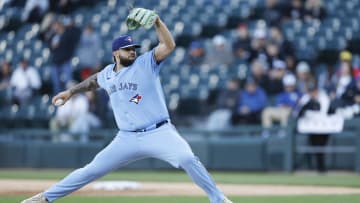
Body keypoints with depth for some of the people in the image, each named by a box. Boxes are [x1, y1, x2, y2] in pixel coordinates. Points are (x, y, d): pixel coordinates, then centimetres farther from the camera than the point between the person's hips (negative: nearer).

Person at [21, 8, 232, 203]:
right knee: (91, 170, 5)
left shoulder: (146, 63, -4)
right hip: (127, 139, 4)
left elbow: (169, 45, -19)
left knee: (187, 158, -29)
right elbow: (94, 80, 36)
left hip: (159, 133, -4)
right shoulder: (108, 73, 11)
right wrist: (71, 91, 36)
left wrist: (156, 21, -30)